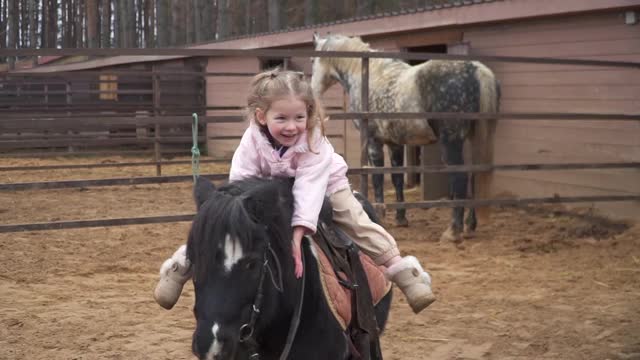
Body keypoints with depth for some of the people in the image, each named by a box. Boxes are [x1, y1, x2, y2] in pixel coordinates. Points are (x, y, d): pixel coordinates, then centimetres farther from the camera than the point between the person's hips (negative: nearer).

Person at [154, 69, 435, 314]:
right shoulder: (252, 141, -32)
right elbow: (239, 183, -32)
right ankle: (186, 260, 14)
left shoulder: (314, 140, -37)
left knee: (357, 223, -15)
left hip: (323, 185, -1)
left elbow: (310, 186, -44)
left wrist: (298, 233, -53)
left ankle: (401, 269, -7)